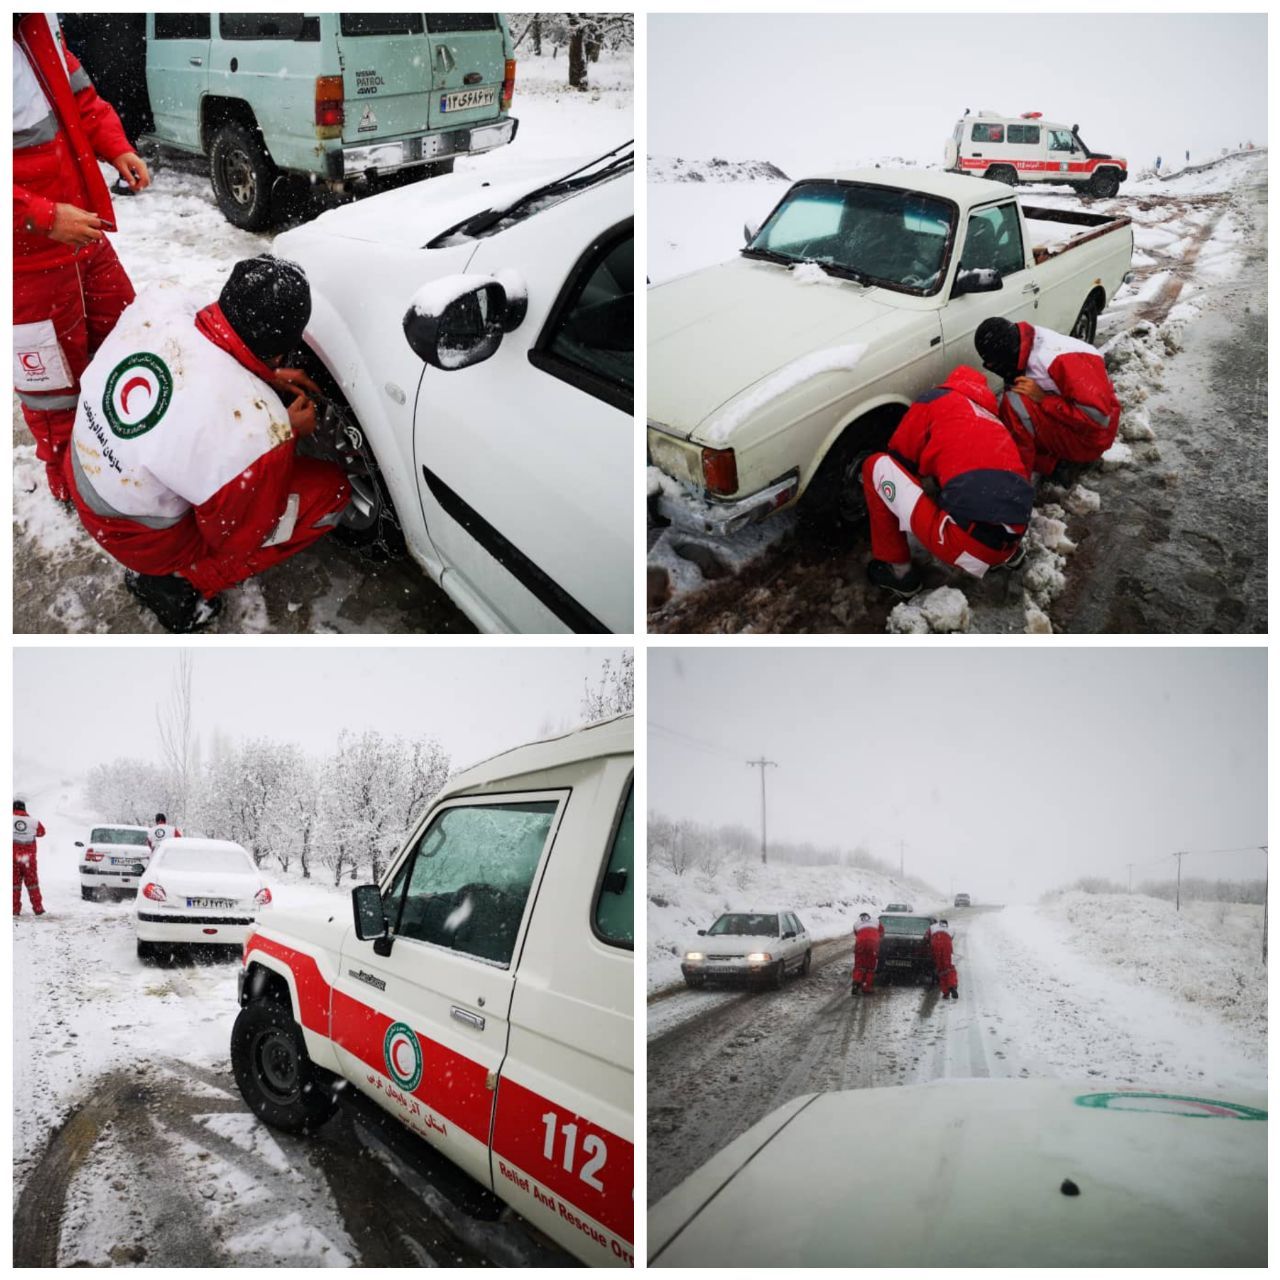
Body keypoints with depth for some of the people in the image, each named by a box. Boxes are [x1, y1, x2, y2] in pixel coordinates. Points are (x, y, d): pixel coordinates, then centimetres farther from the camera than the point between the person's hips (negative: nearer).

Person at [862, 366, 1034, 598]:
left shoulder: (937, 399, 12)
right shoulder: (992, 419, 30)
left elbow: (900, 458, 16)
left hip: (964, 543, -8)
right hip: (1009, 543, 8)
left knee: (877, 466, 8)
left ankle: (898, 570, 11)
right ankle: (1010, 554, 20)